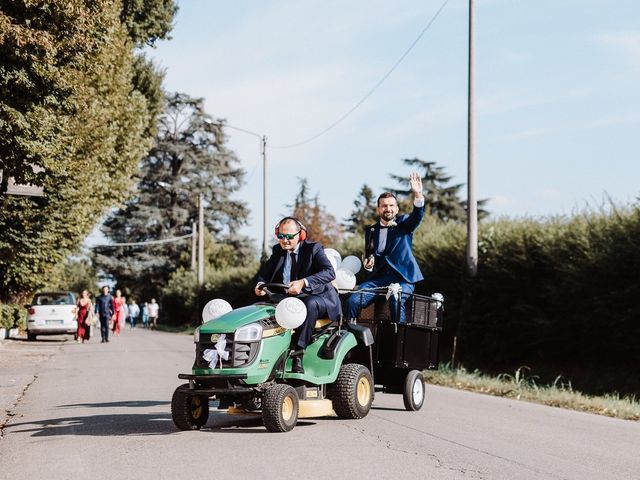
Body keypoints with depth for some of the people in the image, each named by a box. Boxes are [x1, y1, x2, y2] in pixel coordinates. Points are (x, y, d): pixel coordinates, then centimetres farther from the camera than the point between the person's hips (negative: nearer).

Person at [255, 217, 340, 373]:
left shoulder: (313, 249, -6)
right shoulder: (278, 251, 11)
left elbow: (329, 272, -22)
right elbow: (264, 272, 17)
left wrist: (303, 283, -38)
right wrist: (260, 284, -10)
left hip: (317, 298, -5)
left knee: (309, 304, -40)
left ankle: (298, 354, -40)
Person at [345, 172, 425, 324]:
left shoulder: (404, 223, 9)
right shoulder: (371, 230, 18)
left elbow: (418, 215, -12)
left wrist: (418, 195, -31)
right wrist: (367, 264, -1)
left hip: (402, 277, -3)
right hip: (378, 277, 3)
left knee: (396, 302, -33)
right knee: (352, 301, -20)